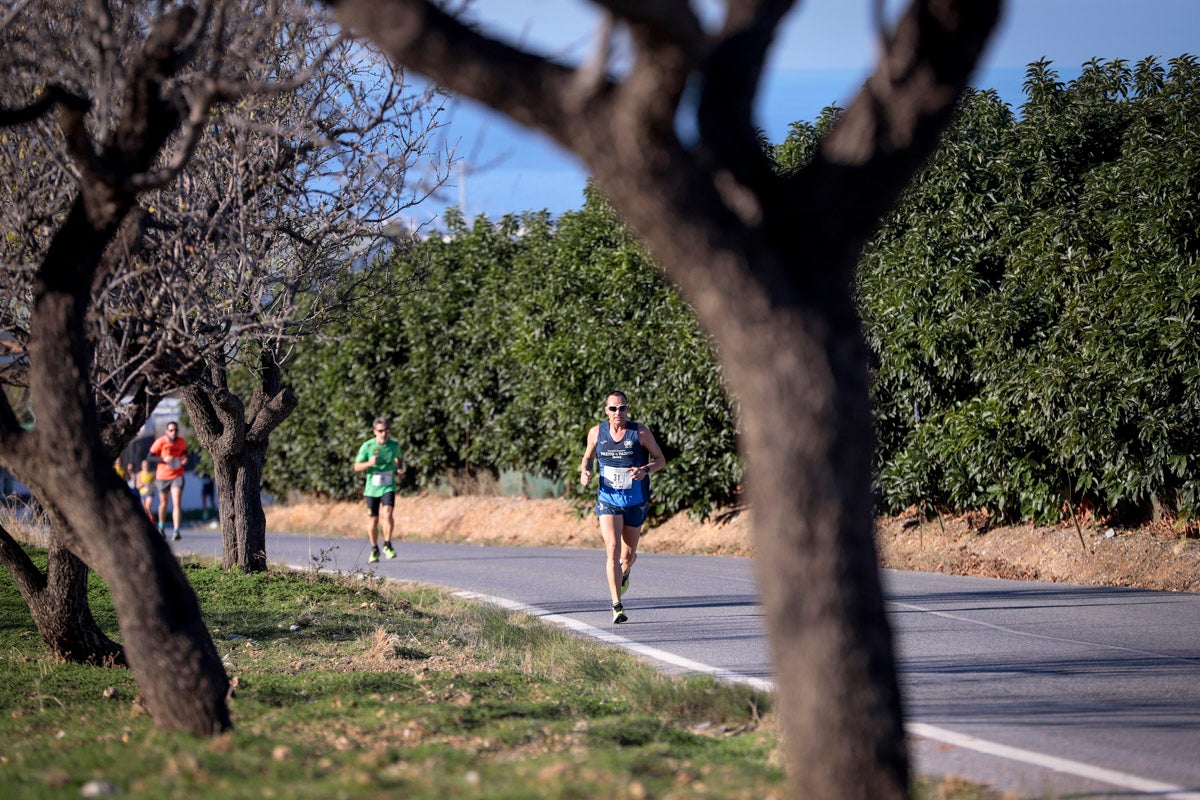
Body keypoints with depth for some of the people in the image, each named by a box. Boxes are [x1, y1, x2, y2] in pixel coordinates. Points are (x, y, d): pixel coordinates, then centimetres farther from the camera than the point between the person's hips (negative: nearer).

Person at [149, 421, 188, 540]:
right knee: (163, 502, 16)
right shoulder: (160, 442, -10)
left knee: (177, 503, -15)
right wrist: (163, 459, -22)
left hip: (177, 476, 0)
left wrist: (185, 459, -3)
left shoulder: (182, 442, 0)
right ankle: (161, 527, 40)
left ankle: (176, 531, -20)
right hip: (162, 476, 0)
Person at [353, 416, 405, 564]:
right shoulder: (367, 446, -10)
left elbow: (399, 459, 19)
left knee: (387, 513, -22)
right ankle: (374, 550, 25)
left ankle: (387, 545, -7)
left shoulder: (394, 445, -2)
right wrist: (369, 463, -25)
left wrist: (399, 470, -1)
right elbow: (357, 467, -5)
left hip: (388, 486, 0)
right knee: (374, 520, 7)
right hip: (372, 488, 0)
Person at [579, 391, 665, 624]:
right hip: (608, 500, 0)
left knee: (628, 554, 11)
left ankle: (624, 572, 50)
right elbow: (588, 457, 15)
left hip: (636, 502, 0)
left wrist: (645, 470, -22)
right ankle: (617, 606, -16)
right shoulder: (596, 433, -2)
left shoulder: (640, 432, -8)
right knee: (612, 550, -17)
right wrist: (584, 472, -7)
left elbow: (661, 459, -2)